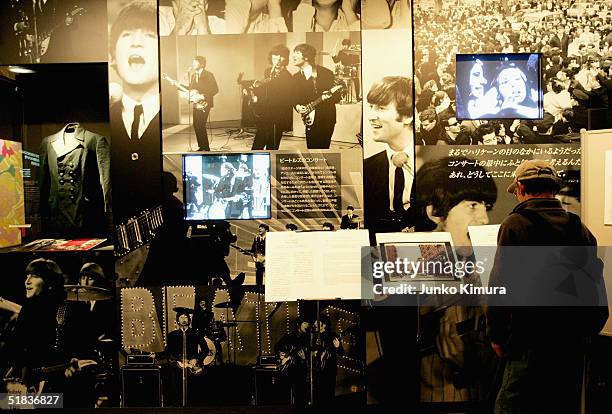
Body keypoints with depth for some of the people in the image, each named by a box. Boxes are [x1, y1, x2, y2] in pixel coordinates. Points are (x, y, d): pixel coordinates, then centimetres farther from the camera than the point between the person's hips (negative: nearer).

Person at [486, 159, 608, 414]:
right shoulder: (580, 228, 7)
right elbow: (595, 286, 12)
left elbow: (501, 284, -15)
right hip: (574, 342, 7)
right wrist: (586, 330, 21)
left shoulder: (515, 224, -11)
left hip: (532, 339, -7)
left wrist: (496, 335, -5)